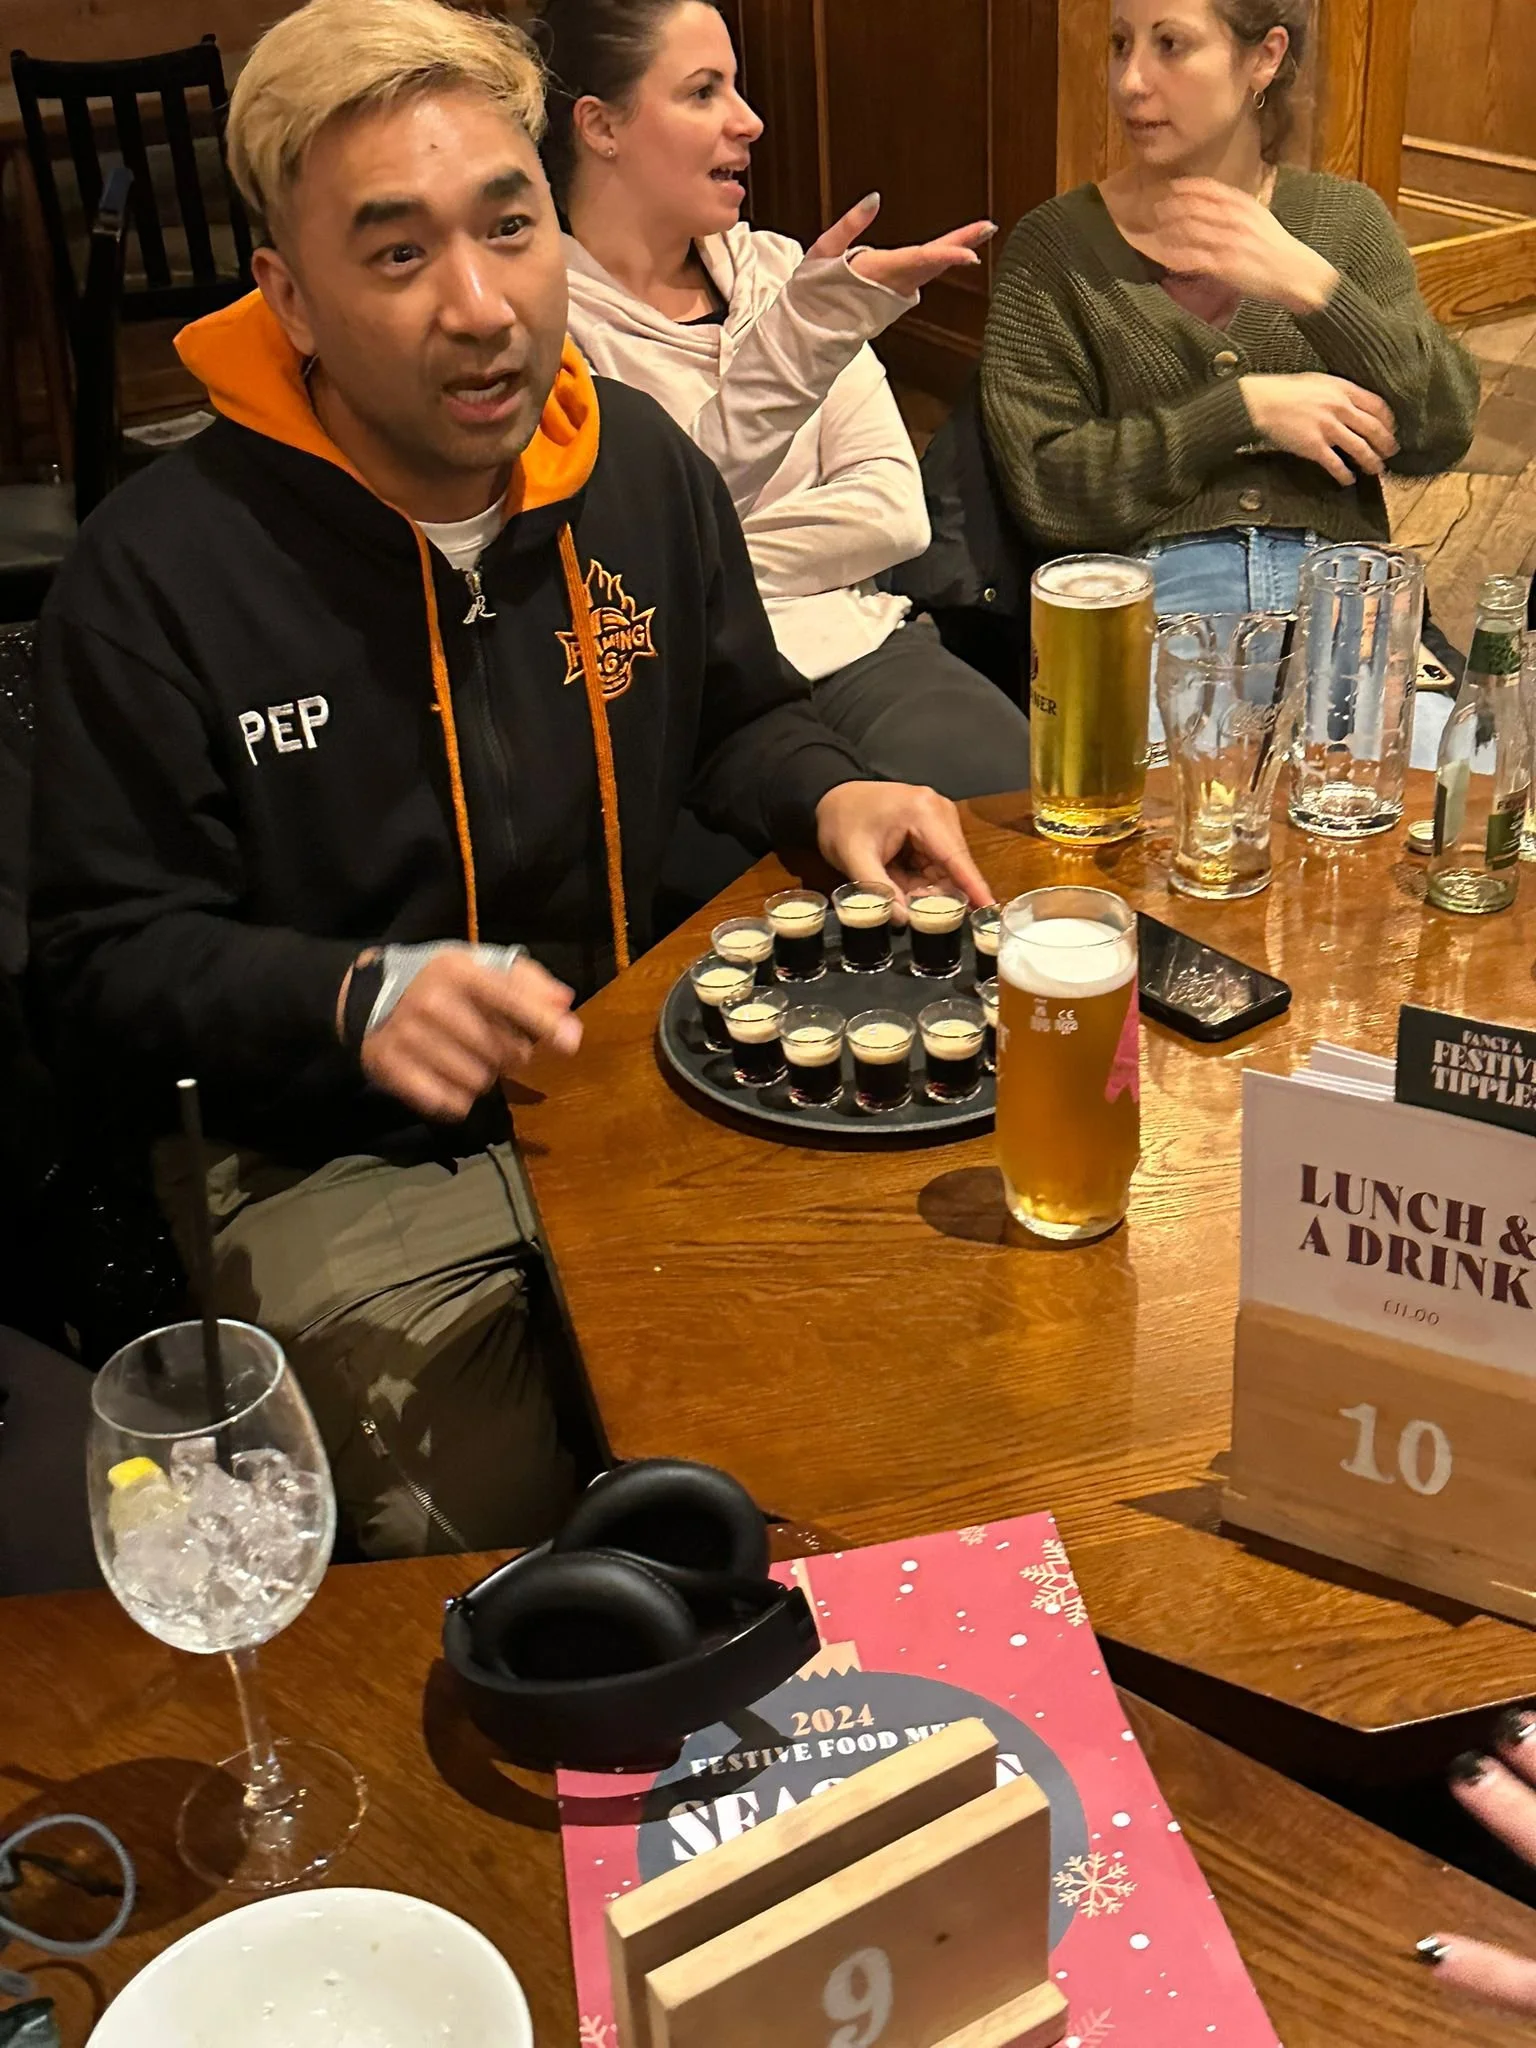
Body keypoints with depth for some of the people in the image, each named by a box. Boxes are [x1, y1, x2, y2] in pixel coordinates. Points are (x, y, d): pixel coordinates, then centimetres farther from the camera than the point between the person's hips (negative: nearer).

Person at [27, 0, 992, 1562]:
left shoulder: (637, 464, 4)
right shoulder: (157, 569, -12)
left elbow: (734, 718, 21)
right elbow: (107, 965, -7)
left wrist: (829, 797, -3)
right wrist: (360, 1002, -25)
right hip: (337, 1150, -4)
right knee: (506, 1537, -21)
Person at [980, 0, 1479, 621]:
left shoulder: (1345, 219, 14)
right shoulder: (1053, 246, 8)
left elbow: (1442, 434, 3)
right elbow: (1044, 486, -1)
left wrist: (1307, 285, -11)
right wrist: (1250, 407, -7)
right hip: (1148, 587, -2)